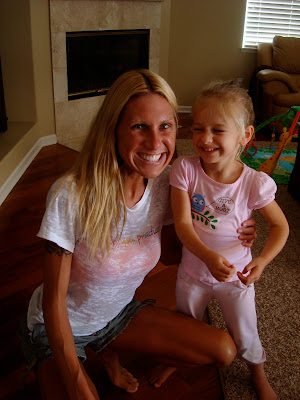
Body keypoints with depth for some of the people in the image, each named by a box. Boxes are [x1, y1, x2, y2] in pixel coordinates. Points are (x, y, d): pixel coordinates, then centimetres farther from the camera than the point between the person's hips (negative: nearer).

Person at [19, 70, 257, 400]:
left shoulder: (165, 184, -14)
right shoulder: (71, 196, -30)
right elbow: (53, 300, -22)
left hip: (119, 312, 5)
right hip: (59, 326, -4)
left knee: (224, 351, -2)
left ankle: (111, 353, 15)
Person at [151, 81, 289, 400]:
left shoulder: (254, 183, -22)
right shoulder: (185, 169, -21)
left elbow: (280, 226, -9)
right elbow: (182, 224, -25)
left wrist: (262, 260, -26)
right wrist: (208, 256, -41)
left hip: (235, 277, -1)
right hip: (192, 272, 1)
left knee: (245, 339, 17)